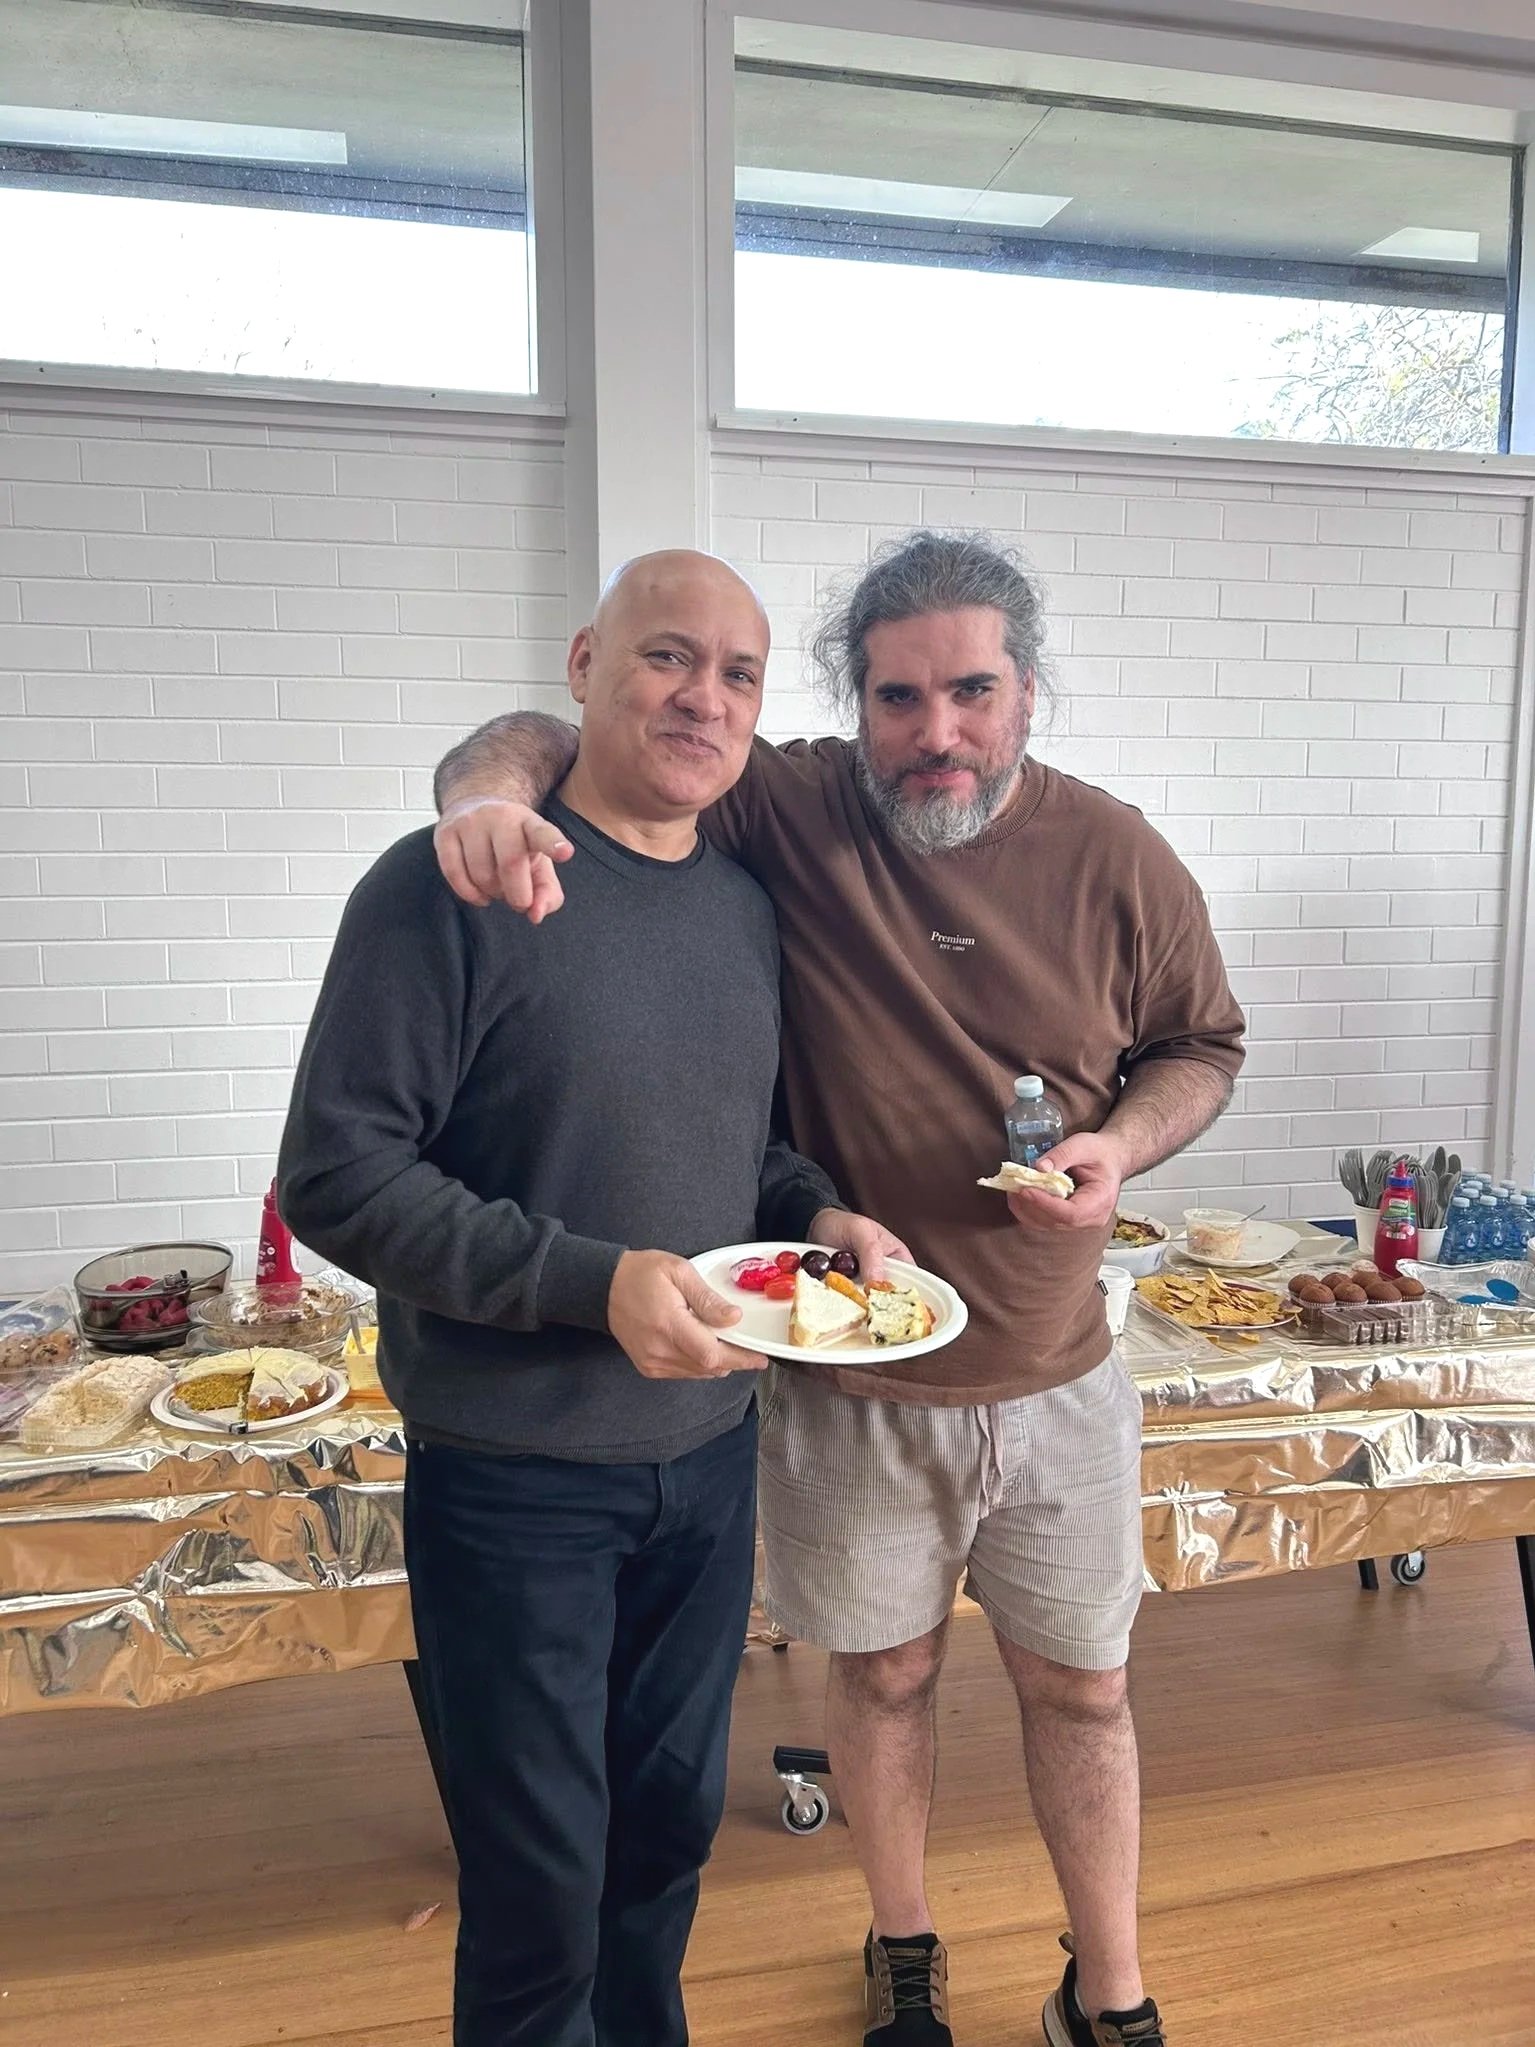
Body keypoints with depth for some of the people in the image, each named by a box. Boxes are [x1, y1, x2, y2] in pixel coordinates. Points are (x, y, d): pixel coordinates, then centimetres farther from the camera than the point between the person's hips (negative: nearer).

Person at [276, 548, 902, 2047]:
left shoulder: (747, 908, 4)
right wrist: (593, 1283, -25)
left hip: (708, 1457, 6)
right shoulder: (451, 889, -16)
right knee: (540, 1889, 11)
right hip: (513, 1480, -6)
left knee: (670, 1827, 24)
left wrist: (820, 1213, -5)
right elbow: (334, 1176, -18)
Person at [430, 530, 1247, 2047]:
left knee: (1080, 1688, 18)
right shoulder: (786, 813, -13)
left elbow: (1200, 1046, 7)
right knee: (883, 1675, 19)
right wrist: (488, 786, -34)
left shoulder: (1123, 865, -8)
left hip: (1055, 1381, 2)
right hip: (846, 1387, -1)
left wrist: (1120, 1145, -14)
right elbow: (554, 739, -10)